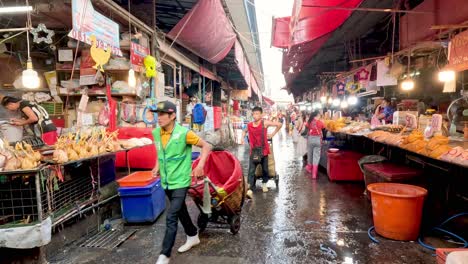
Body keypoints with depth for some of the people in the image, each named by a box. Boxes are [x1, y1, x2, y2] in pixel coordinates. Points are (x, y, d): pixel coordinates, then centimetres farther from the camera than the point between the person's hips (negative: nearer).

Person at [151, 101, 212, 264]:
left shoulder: (184, 133, -19)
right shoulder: (156, 133, -1)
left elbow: (206, 146, -10)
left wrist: (200, 166, -21)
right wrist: (157, 165, 5)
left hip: (180, 182, -6)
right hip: (166, 182, 7)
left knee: (171, 217, -8)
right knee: (181, 211, 22)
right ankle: (193, 236, 43)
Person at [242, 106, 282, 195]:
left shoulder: (265, 123, -9)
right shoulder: (249, 125, 1)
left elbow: (279, 124, -5)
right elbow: (245, 131, 24)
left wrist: (272, 134, 0)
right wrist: (242, 138, 6)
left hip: (263, 151, -1)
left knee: (265, 169, 13)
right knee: (251, 171, -8)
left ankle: (264, 184, 37)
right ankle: (250, 189, -8)